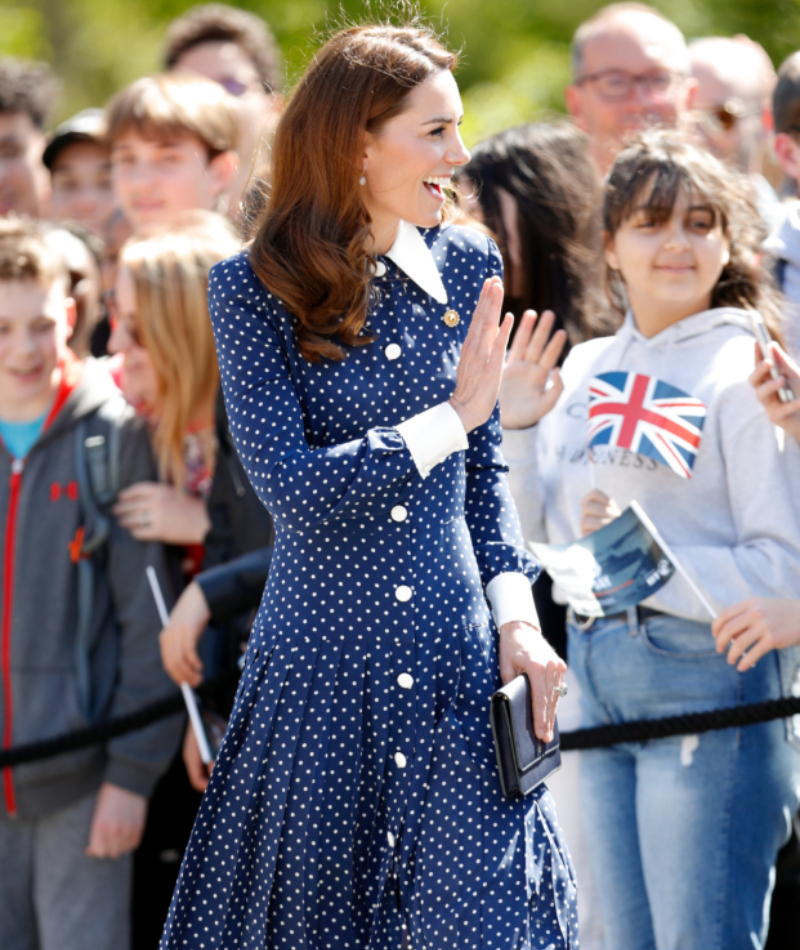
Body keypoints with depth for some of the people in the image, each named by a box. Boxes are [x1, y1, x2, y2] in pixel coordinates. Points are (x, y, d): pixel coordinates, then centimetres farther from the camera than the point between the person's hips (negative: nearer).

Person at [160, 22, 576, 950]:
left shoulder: (468, 267, 5)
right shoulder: (255, 289, -6)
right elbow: (290, 483, -16)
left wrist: (513, 609, 1)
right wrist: (453, 417, -13)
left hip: (457, 664, 3)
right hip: (321, 662, -3)